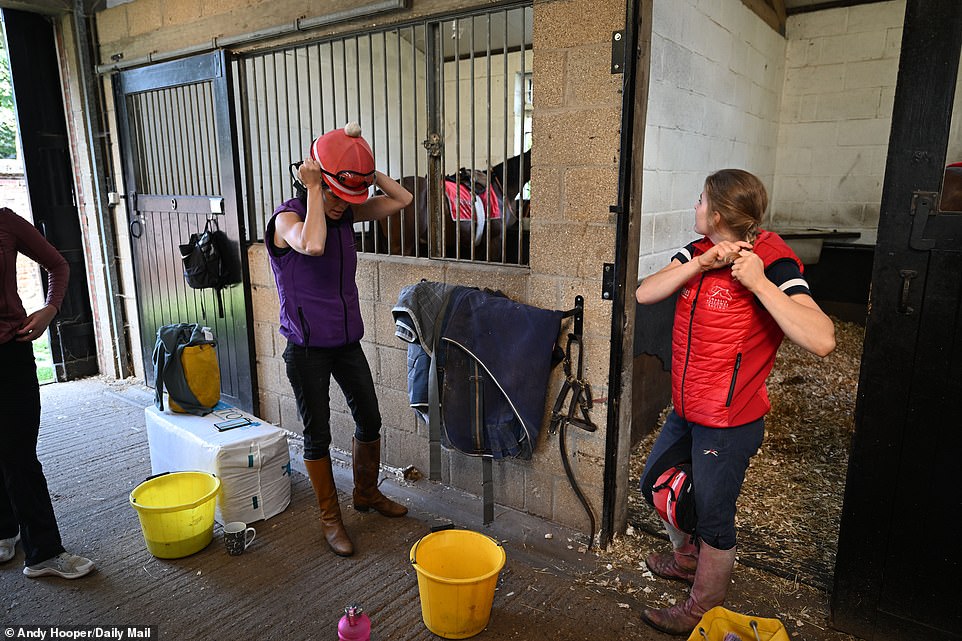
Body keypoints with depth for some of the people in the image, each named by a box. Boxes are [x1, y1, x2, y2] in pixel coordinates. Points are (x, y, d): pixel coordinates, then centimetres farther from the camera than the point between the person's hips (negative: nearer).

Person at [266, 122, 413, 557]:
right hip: (308, 348, -6)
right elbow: (312, 244, -41)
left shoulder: (348, 212, 2)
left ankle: (367, 494, 39)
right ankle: (330, 518, 25)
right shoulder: (288, 217, -17)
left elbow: (402, 199, 2)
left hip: (347, 341, 6)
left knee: (369, 421, 16)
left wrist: (366, 171, -8)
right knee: (317, 435, 7)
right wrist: (313, 188, -28)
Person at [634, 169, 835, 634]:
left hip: (729, 422, -8)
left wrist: (758, 282, -32)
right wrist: (703, 262, -20)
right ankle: (687, 557, 50)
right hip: (685, 410, 8)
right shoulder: (699, 251, 3)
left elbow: (821, 340, -32)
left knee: (713, 517, 9)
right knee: (655, 483, 23)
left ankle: (702, 610, 33)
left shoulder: (774, 263, -20)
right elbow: (644, 294, -10)